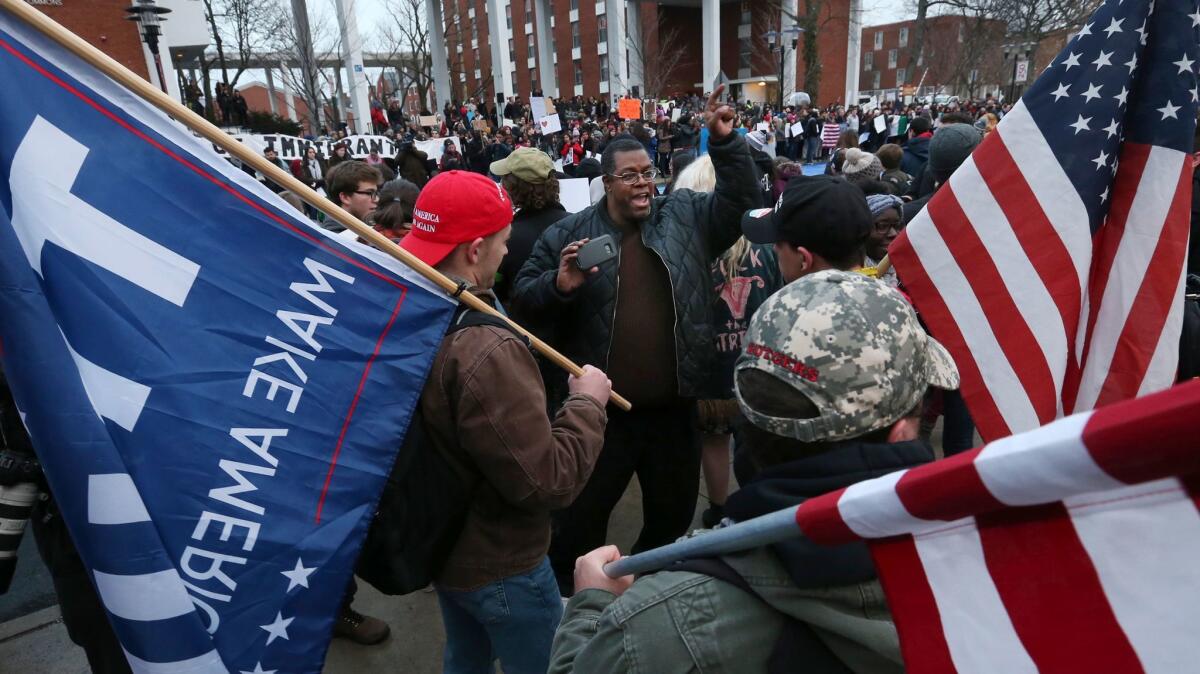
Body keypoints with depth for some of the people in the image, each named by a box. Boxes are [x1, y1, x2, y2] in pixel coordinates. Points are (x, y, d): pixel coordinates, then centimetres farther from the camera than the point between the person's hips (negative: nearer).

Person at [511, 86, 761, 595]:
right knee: (581, 516, 12)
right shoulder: (567, 234, -4)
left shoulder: (685, 217, 2)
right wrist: (559, 285, -23)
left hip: (672, 406, 4)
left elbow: (742, 199, 1)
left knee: (674, 513, 23)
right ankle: (566, 594, 38)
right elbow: (523, 301, -3)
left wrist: (726, 143, -11)